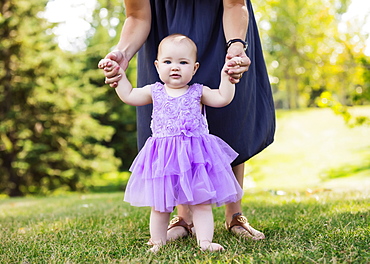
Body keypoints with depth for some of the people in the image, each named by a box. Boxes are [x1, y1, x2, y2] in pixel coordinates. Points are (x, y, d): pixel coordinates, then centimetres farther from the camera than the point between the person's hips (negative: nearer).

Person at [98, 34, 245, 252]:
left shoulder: (198, 92, 5)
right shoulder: (154, 92, 8)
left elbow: (223, 98, -1)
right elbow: (128, 95, 18)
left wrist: (226, 76, -8)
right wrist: (118, 73, 16)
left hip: (195, 156, -1)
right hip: (162, 158, 1)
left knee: (201, 203, 0)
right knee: (159, 205, 8)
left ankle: (205, 241, 3)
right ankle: (158, 243, 18)